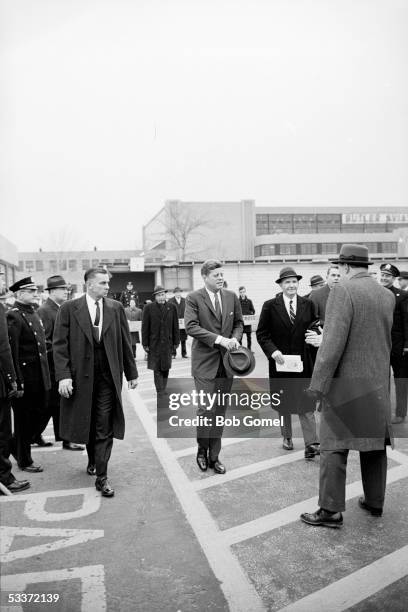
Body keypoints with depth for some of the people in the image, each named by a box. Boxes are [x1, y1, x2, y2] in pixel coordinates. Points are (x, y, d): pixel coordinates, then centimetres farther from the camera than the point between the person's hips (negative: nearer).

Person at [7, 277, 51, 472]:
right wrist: (17, 382, -20)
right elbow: (12, 351, -18)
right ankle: (24, 460, 23)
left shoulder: (34, 313, 12)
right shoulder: (13, 316, -15)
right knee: (24, 419, 6)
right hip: (24, 377, -8)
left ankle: (16, 445, 36)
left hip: (39, 376, 8)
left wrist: (46, 374, 15)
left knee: (42, 412, 15)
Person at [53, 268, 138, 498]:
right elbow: (60, 345, -5)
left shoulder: (116, 308, 2)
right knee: (87, 424, 15)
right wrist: (63, 376, -14)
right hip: (81, 376, 0)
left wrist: (131, 373, 6)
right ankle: (93, 460, 40)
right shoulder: (69, 309, -3)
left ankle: (101, 477, 10)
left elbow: (125, 343, 5)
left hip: (108, 377, 0)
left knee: (105, 427, 1)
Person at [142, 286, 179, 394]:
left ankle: (163, 389, 18)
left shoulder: (172, 307, 5)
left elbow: (175, 326, 7)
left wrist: (176, 342, 5)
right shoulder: (148, 308, -1)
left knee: (165, 367, 6)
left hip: (168, 343, 2)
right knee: (157, 369, -1)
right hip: (154, 344, -2)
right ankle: (160, 391, 3)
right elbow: (145, 327, -1)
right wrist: (145, 344, -4)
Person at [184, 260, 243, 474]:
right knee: (206, 409, -6)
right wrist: (218, 339, -23)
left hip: (226, 361, 5)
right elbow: (191, 327, -16)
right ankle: (202, 451, 19)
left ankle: (214, 457, 21)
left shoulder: (231, 297, 9)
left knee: (220, 411, 9)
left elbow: (239, 322, 16)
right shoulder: (194, 298, -6)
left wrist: (235, 338, -5)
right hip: (205, 362, -4)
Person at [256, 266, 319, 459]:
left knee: (306, 402, -2)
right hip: (280, 360, 0)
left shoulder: (308, 304, 3)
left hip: (303, 362, 1)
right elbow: (261, 333, -3)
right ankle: (287, 436, 31)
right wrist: (272, 350, -16)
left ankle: (311, 444, -1)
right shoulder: (270, 306, -3)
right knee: (283, 402, 14)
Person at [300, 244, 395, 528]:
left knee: (335, 447, 1)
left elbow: (333, 342, -20)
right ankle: (375, 502, 30)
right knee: (375, 443, 17)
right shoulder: (387, 295, 7)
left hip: (346, 383, -7)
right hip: (379, 382, 7)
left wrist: (318, 384, -15)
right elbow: (386, 340, 14)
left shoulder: (343, 291, -15)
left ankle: (331, 510, 8)